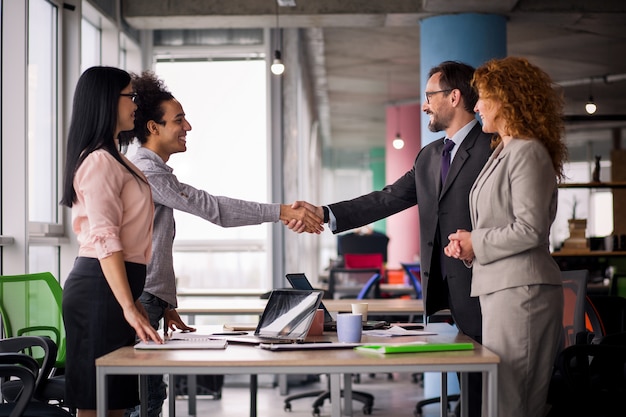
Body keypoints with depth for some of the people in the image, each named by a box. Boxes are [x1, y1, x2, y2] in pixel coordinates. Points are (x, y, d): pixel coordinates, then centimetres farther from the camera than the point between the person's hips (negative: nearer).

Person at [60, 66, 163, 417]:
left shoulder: (113, 158, 20)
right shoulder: (100, 161, -11)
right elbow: (104, 241, -20)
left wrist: (134, 301, 25)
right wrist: (129, 308, -25)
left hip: (114, 286, 10)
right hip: (100, 288, -10)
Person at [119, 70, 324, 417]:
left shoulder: (153, 170, 20)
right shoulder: (146, 171, -14)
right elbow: (211, 207, -22)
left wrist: (167, 304, 18)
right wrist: (283, 212, -23)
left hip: (150, 300, 10)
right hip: (139, 302, -10)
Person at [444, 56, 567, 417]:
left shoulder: (528, 153, -11)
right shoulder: (504, 152, 19)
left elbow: (529, 230, -18)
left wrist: (476, 242, -7)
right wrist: (467, 246, 8)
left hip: (522, 290, -10)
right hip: (500, 287, 10)